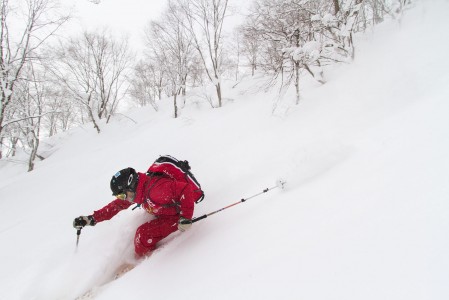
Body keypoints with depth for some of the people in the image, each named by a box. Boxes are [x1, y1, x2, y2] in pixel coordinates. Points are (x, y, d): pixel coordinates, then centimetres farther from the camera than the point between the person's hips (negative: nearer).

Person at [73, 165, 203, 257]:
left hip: (178, 215, -9)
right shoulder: (138, 190, -5)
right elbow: (116, 205, 7)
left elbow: (186, 190, -37)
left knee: (144, 235, -14)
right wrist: (91, 219, 3)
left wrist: (186, 217, -34)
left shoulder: (155, 189, -34)